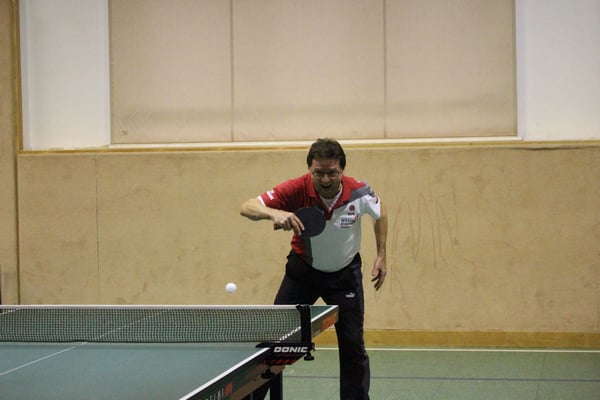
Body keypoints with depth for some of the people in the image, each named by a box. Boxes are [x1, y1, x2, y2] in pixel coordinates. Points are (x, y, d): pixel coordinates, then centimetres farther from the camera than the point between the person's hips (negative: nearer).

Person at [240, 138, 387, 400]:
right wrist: (273, 213, -53)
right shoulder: (297, 190, -27)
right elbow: (248, 207, -33)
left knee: (353, 346, -2)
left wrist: (381, 256, -1)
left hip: (345, 273, 0)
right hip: (303, 268, 0)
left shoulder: (359, 193, -23)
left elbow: (380, 213, 1)